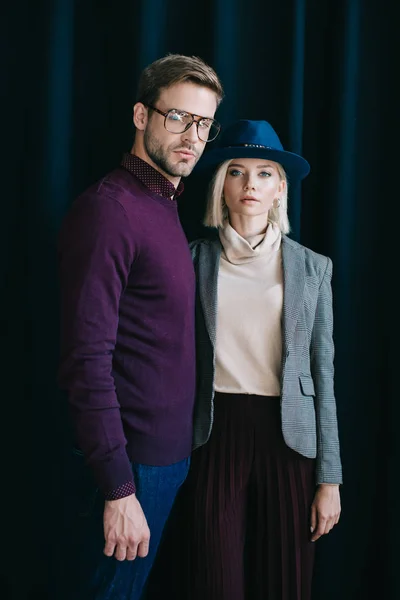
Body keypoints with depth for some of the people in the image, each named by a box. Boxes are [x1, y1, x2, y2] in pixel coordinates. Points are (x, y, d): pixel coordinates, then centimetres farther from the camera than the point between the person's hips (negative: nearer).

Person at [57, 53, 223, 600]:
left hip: (168, 452, 9)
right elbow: (87, 360, -23)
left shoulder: (166, 207, 12)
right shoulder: (108, 209, -18)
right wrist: (118, 488, -24)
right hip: (130, 462, -9)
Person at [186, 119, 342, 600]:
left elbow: (323, 374, 2)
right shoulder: (196, 260, 2)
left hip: (288, 435, 1)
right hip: (216, 434, 0)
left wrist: (330, 478, 0)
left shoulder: (312, 268, 3)